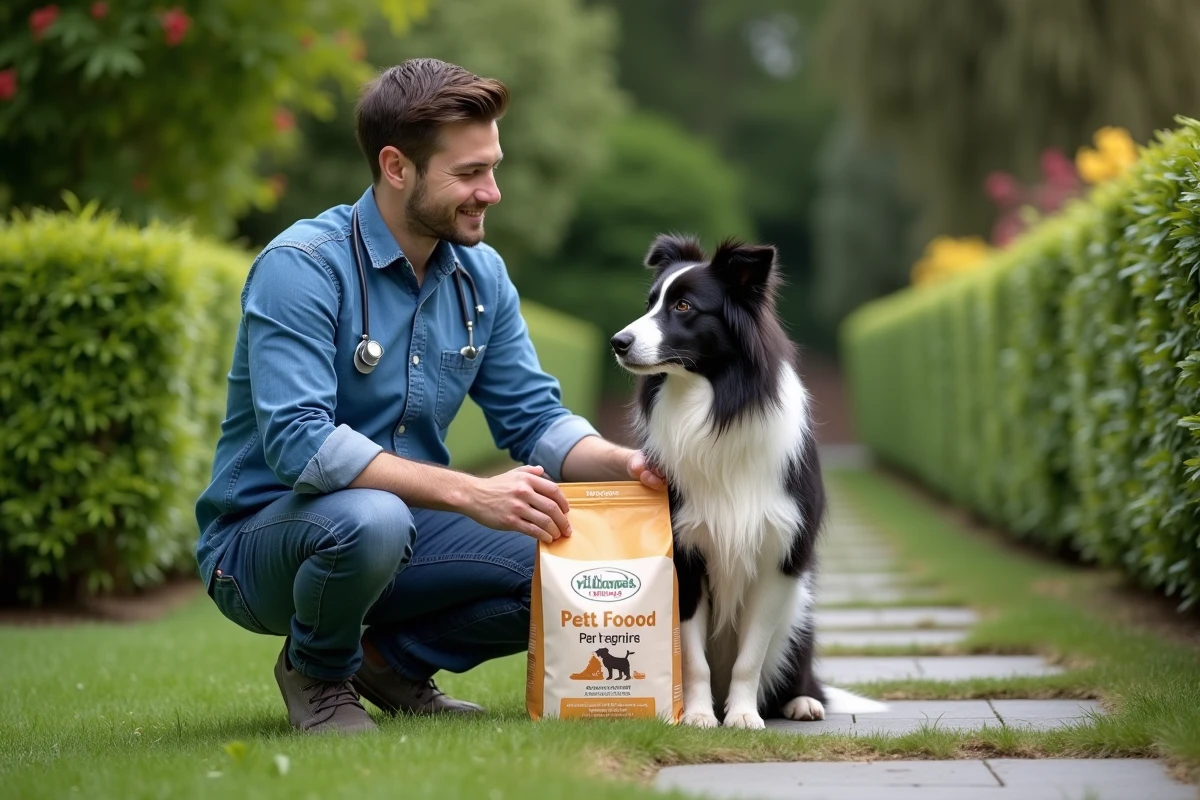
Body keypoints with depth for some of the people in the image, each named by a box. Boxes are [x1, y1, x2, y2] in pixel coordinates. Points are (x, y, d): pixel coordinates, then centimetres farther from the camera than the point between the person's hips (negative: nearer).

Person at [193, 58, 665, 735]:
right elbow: (299, 443, -32)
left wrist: (624, 463, -19)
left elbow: (534, 419, 3)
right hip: (265, 538, -6)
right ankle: (317, 673, -5)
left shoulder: (481, 273, 2)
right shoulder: (301, 267, -21)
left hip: (407, 531, 6)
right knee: (370, 517, -39)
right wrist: (470, 493, -37)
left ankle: (394, 658, 10)